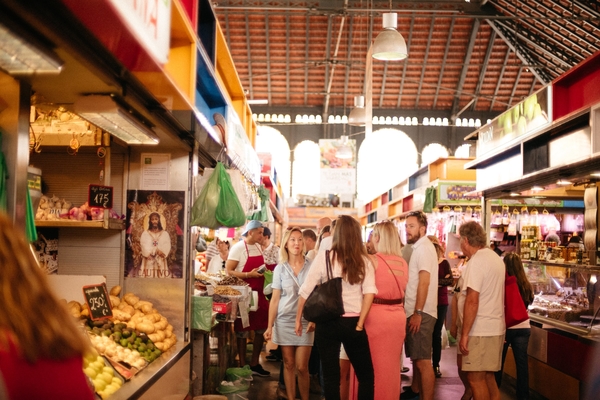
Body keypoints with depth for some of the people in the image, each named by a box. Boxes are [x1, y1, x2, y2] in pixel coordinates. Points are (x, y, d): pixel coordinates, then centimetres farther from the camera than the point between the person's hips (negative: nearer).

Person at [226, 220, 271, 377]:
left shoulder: (258, 247, 10)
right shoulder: (238, 248, -13)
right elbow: (228, 271, -16)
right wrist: (249, 274, -25)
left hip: (258, 293, 7)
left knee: (261, 328, 11)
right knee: (243, 330, 3)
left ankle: (254, 364, 24)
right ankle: (243, 366, 14)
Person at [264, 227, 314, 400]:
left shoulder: (311, 266, -1)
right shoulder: (280, 268, 2)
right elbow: (275, 299, 4)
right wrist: (269, 326, 1)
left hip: (305, 322, -1)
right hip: (284, 321, 1)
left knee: (302, 367, -1)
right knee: (288, 364, 8)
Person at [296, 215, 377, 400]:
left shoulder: (324, 257, -2)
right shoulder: (364, 260, 2)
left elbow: (306, 291, -2)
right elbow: (369, 292, -9)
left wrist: (298, 319, 9)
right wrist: (360, 323, -5)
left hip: (328, 322, -1)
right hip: (353, 323, 1)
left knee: (331, 375, 9)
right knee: (366, 375, 14)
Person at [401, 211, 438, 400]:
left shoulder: (423, 248, -13)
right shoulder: (418, 248, 17)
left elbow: (424, 281, -21)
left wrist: (418, 313, -23)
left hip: (421, 313, -10)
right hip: (415, 311, 10)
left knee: (423, 361, -9)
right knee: (416, 357, 22)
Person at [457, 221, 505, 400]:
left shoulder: (477, 261, -15)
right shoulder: (496, 258, 13)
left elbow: (472, 301, -20)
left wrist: (464, 334, -16)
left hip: (480, 331, -9)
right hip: (495, 328, 9)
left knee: (476, 378, -2)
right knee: (488, 377, 14)